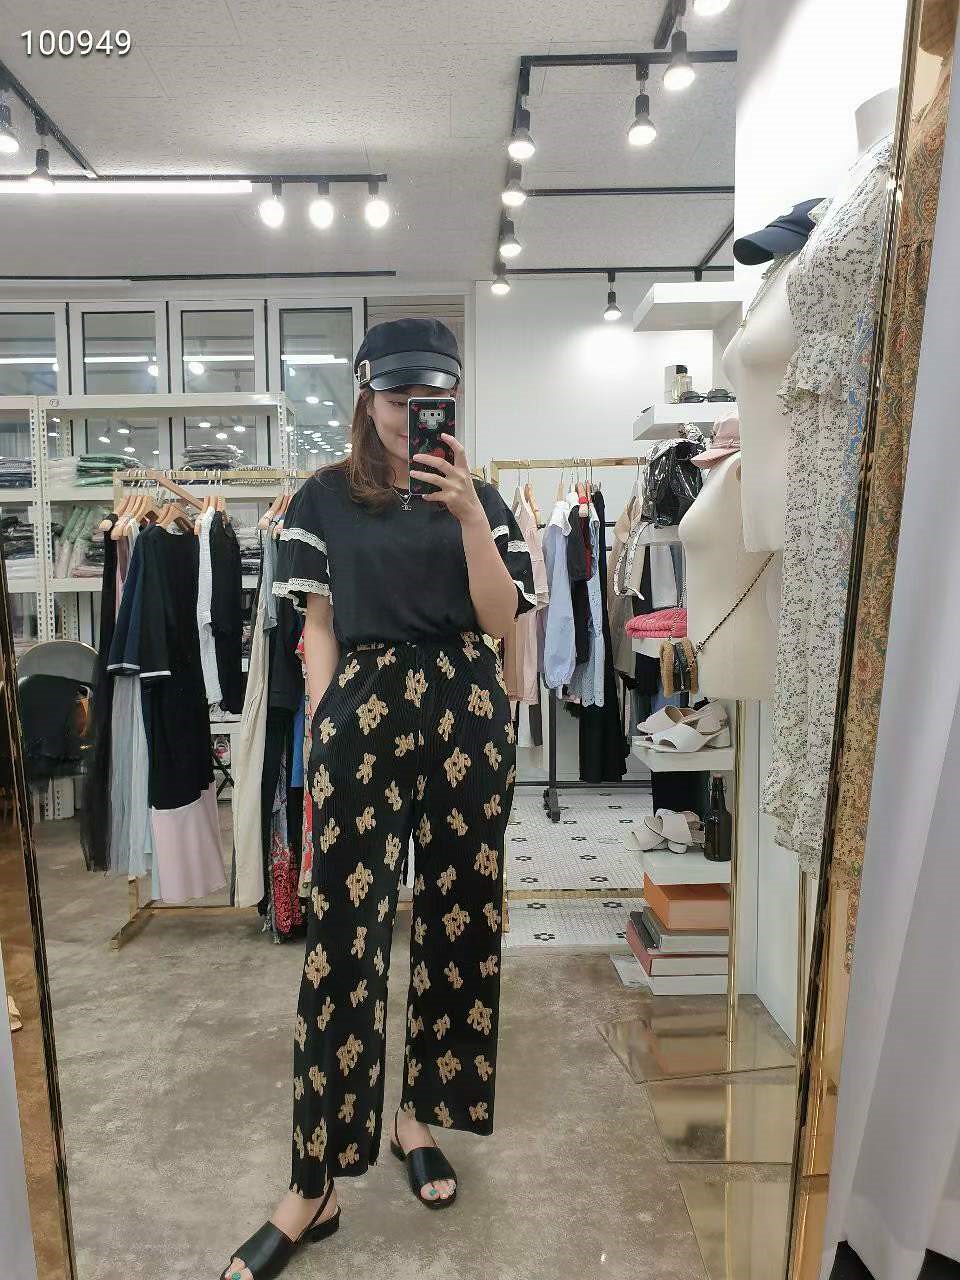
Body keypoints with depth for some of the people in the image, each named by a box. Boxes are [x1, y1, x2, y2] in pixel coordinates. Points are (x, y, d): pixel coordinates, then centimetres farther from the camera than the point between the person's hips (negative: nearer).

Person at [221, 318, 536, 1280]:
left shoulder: (479, 495, 10)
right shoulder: (325, 498, 7)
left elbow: (501, 619, 0)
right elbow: (319, 624, 5)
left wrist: (468, 515, -11)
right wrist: (325, 728, -3)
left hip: (467, 715, 3)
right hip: (364, 715, -2)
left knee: (457, 921, 9)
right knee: (343, 942, -3)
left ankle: (420, 1114, 32)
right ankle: (315, 1185, 11)